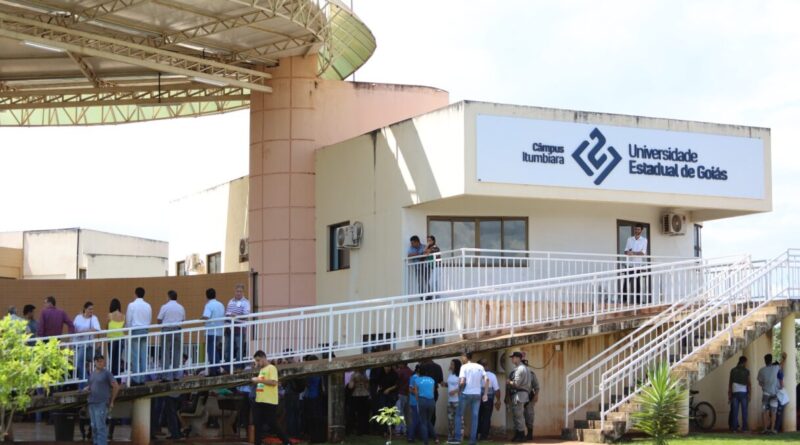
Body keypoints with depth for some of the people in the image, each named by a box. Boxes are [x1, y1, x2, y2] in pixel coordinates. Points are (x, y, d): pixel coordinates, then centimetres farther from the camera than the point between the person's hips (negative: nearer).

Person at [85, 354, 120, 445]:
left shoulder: (106, 373, -3)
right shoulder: (92, 374, 16)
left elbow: (116, 386, -4)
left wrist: (112, 401, -1)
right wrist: (87, 388, 3)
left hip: (102, 404, -7)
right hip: (92, 403, 7)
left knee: (100, 427, -12)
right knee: (94, 426, 8)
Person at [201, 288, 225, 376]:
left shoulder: (209, 305, -11)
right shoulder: (221, 305, 11)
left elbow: (206, 317, -26)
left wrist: (201, 318, -7)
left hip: (211, 332, -7)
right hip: (220, 332, 7)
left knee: (212, 351, -3)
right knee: (218, 351, 13)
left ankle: (213, 370, -5)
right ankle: (217, 370, 13)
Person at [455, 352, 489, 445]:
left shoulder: (464, 367, -6)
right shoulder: (479, 367, 8)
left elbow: (462, 382, -16)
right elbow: (486, 380, 0)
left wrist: (459, 383, 6)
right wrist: (485, 394, 1)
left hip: (466, 394, -4)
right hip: (477, 394, 4)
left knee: (459, 415, 8)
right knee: (474, 416, 7)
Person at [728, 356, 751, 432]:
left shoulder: (733, 370, 5)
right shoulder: (746, 371, -2)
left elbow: (730, 383, 5)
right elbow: (748, 383, -5)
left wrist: (729, 394, 10)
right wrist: (749, 394, 0)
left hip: (735, 392, 2)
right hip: (743, 392, -2)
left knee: (735, 411, 2)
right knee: (744, 411, 1)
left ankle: (734, 428, -1)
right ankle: (744, 428, -2)